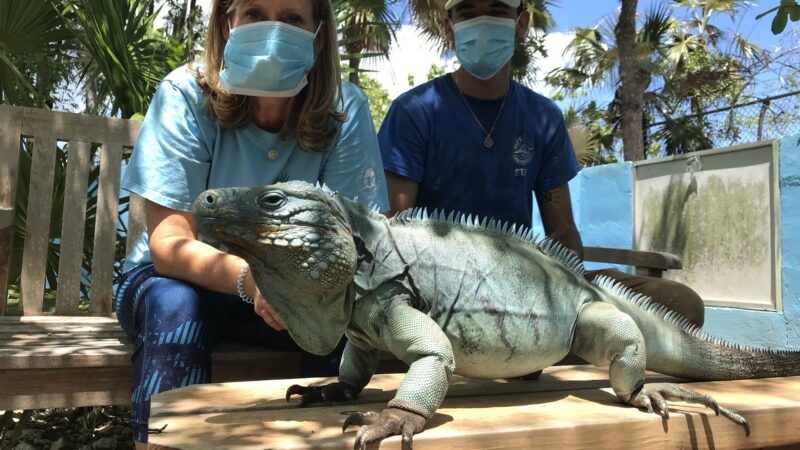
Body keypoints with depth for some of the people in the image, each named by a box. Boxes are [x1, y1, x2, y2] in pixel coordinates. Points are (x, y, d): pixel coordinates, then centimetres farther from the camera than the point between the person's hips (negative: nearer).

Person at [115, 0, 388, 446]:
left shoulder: (345, 108, -15)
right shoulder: (185, 94, -18)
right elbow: (169, 244, -24)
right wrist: (250, 279, -44)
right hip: (183, 278, 0)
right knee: (176, 307, -32)